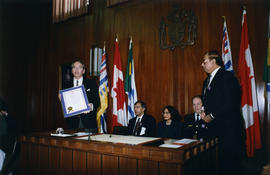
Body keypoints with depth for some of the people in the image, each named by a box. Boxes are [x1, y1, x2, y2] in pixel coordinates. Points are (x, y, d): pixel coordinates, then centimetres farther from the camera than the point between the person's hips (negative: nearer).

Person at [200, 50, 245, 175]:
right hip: (217, 128, 8)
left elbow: (231, 103, -19)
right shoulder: (207, 81, 17)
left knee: (231, 164, -2)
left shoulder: (227, 76, -11)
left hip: (230, 128, -8)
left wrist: (212, 116, -14)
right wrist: (204, 112, 3)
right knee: (222, 162, 13)